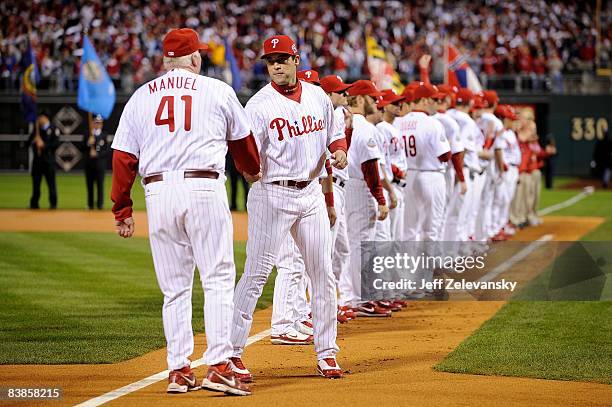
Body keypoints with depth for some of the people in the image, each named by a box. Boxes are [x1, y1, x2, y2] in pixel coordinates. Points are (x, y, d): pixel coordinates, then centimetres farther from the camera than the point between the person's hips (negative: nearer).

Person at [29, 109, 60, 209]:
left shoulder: (53, 129, 0)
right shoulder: (36, 129, 17)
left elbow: (56, 143, -10)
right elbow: (29, 142, 15)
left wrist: (44, 145, -15)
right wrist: (34, 140, -6)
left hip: (48, 159, -5)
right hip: (37, 159, 5)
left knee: (51, 182, -5)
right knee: (36, 182, 5)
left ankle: (53, 203, 1)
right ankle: (34, 204, 10)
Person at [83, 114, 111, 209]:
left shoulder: (105, 136, 5)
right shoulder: (87, 135, 9)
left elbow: (108, 151, -1)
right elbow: (83, 150, 3)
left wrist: (97, 154, -13)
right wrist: (88, 144, -15)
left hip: (100, 164, -2)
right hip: (89, 164, 2)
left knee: (100, 185, -5)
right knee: (89, 185, 3)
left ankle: (100, 204, -1)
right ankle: (90, 204, 9)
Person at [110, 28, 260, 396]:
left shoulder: (141, 97, 12)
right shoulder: (218, 91, 8)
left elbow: (124, 157, 7)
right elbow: (243, 139, 22)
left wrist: (122, 209, 12)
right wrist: (253, 172, 42)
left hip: (158, 192, 3)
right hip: (204, 187, -3)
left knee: (175, 289, 9)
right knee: (219, 280, 0)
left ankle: (179, 370, 9)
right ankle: (219, 366, -8)